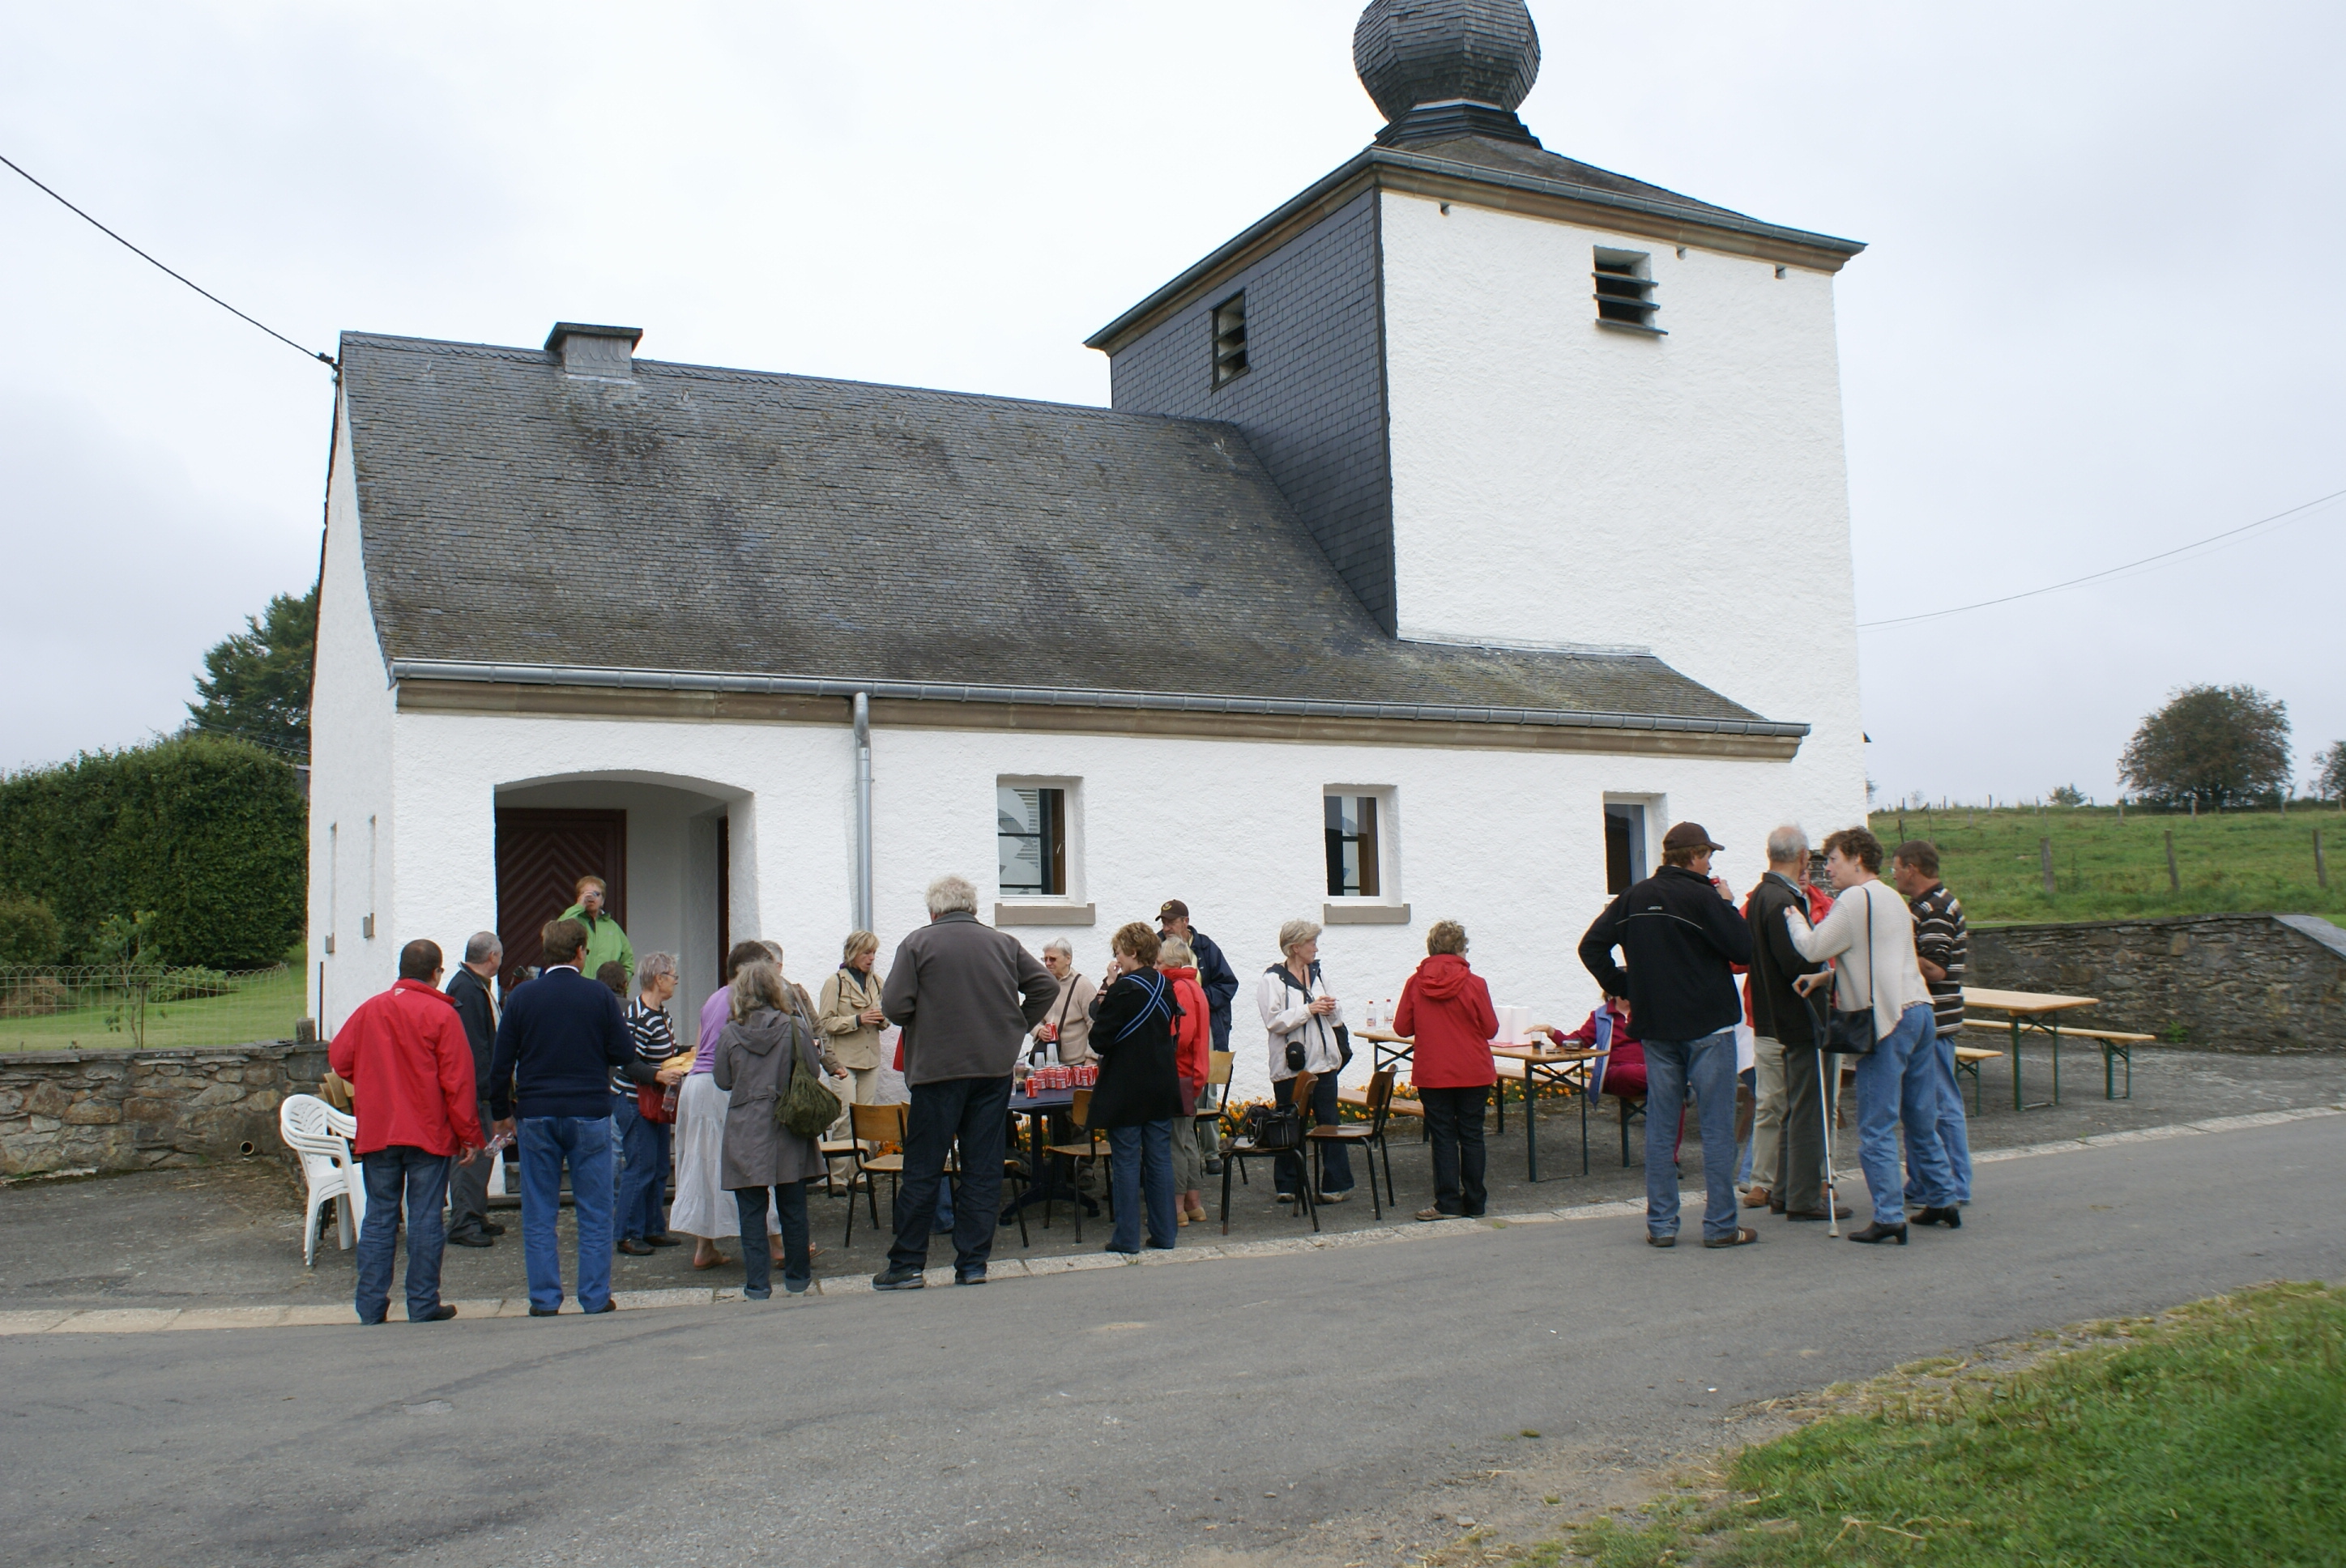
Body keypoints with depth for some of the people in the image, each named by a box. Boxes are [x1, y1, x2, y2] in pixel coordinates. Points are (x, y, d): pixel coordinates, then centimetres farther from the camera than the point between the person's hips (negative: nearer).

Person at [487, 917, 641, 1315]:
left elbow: (501, 1063, 3)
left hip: (535, 1117, 1)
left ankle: (544, 1300, 9)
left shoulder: (521, 997, 1)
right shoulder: (600, 995, -3)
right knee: (594, 1213, 5)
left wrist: (502, 1112, 14)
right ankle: (595, 1299, 7)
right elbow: (624, 1055, 0)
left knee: (538, 1215, 8)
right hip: (589, 1115, -1)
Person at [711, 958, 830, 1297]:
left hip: (745, 1132, 0)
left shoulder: (731, 1033, -5)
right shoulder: (793, 1027, -8)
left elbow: (722, 1080, 2)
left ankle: (758, 1282, 5)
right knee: (792, 1207, 11)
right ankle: (798, 1276, 19)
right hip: (787, 1128, 1)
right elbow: (813, 1070, -4)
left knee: (751, 1210, 5)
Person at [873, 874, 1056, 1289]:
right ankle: (973, 1264, 9)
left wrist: (922, 1025, 10)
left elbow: (894, 1007, -10)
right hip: (996, 1068, 3)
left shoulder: (917, 943, -3)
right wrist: (1015, 1028, 12)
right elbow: (1046, 986, 5)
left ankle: (906, 1265, 8)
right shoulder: (1004, 943, 7)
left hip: (937, 1069, -3)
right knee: (984, 1169, 7)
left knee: (922, 1171, 4)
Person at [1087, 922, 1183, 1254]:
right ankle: (1163, 1235, 14)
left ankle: (1127, 1239, 3)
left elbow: (1100, 1040, -14)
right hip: (1162, 1087, 7)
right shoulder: (1164, 987, 6)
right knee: (1159, 1159, 10)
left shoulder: (1124, 989, -16)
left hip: (1126, 1089, -7)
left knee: (1126, 1162, 0)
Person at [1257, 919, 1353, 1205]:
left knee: (1328, 1122, 4)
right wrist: (1309, 1010, -18)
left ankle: (1337, 1184, 8)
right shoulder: (1272, 980, -6)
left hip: (1323, 1062, 5)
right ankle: (1288, 1186, 16)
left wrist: (1332, 1008, -4)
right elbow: (1274, 1021, -17)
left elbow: (1338, 1017, 19)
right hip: (1290, 1065, -5)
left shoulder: (1317, 974, 12)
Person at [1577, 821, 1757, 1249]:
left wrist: (1622, 989, 8)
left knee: (1660, 1126, 9)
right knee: (1717, 1126, 2)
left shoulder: (1633, 899, 6)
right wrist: (1728, 907, 3)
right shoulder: (1701, 898, -11)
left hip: (1656, 1027, 5)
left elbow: (1591, 946, 4)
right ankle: (1720, 1226, 4)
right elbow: (1744, 950, -10)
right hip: (1708, 1025, -5)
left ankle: (1660, 1224, 11)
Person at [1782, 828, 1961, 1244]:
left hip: (1887, 1020, -9)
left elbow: (1813, 948, -12)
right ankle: (1942, 1201, 25)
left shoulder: (1854, 899, -9)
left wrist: (1794, 917, 4)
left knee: (1876, 1128, -6)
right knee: (1921, 1120, 18)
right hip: (1918, 1009, 9)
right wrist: (1837, 981, 18)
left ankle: (1889, 1217, -7)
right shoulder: (1893, 898, 20)